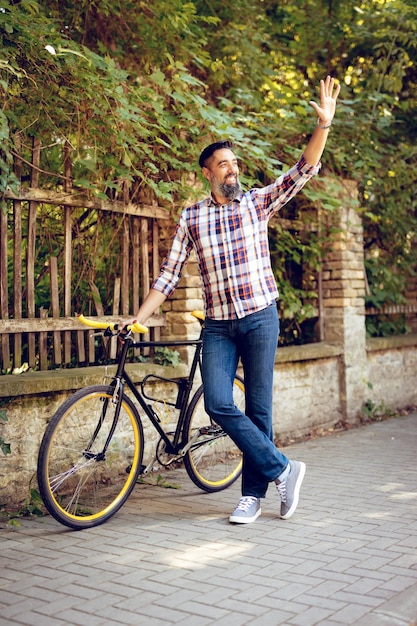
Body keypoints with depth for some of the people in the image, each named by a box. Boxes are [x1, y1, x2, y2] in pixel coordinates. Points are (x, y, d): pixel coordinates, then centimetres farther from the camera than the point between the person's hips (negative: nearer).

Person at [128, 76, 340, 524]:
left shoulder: (258, 203, 5)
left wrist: (324, 124, -14)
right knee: (218, 405, -12)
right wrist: (137, 319, 1)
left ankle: (253, 494, 15)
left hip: (261, 319, -1)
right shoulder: (190, 218, 7)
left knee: (258, 407, 3)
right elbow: (168, 275, 6)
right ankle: (282, 469, 2)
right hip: (218, 326, 1)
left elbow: (304, 170, -2)